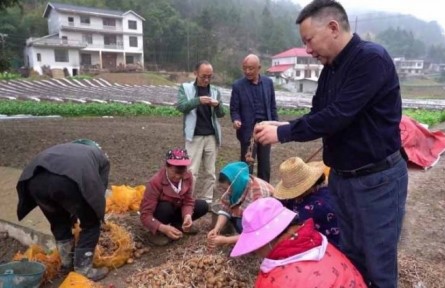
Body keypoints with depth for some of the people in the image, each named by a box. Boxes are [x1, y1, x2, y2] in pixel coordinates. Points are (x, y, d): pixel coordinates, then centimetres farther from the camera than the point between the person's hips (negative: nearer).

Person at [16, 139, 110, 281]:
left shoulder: (66, 148, 44)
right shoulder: (102, 157, 33)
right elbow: (99, 190, 28)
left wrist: (72, 216, 52)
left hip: (35, 179, 6)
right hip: (68, 181, -5)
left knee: (58, 223, 31)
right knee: (91, 224, 20)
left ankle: (67, 264, 44)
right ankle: (83, 271, 24)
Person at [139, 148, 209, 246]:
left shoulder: (188, 176, -20)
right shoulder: (155, 182, -33)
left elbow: (188, 201, -16)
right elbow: (145, 215, -34)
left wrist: (187, 216, -38)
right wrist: (164, 228, -49)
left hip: (175, 209, 5)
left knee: (203, 206, -14)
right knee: (165, 207, -37)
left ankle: (177, 224, 5)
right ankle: (156, 233, -10)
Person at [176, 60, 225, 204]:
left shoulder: (215, 91, 10)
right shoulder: (185, 88, 2)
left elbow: (221, 114, 8)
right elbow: (180, 106, -13)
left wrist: (218, 105, -14)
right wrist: (198, 100, -29)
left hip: (212, 137, 3)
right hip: (194, 137, -3)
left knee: (210, 172, 9)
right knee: (191, 171, -2)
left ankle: (208, 200, 20)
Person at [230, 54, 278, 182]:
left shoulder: (268, 82, 4)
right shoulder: (238, 85, -5)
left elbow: (272, 106, 9)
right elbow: (234, 109, -3)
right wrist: (236, 120, -24)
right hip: (248, 131, -3)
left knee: (265, 165, 13)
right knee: (247, 165, 2)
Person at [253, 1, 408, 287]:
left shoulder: (372, 58, -19)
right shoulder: (330, 69, 8)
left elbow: (337, 115, -26)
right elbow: (318, 114, 10)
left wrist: (283, 133, -19)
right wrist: (282, 125, -7)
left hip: (377, 179, -8)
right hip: (341, 177, 8)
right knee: (350, 257, 19)